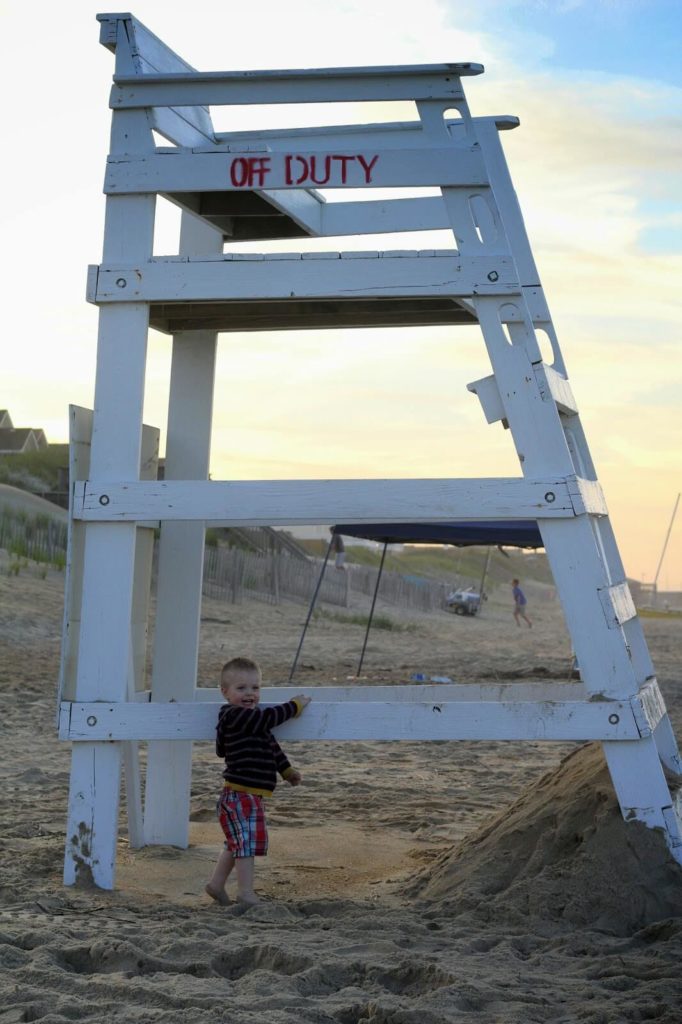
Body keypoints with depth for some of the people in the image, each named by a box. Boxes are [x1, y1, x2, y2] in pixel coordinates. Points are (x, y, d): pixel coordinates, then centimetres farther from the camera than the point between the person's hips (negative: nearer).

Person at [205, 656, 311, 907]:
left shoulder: (252, 719, 15)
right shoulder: (234, 715, -17)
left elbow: (271, 746, 29)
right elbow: (268, 717, -23)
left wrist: (287, 771, 36)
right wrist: (295, 706, -9)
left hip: (250, 795, 10)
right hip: (240, 794, -10)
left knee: (236, 843, 19)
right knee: (247, 841, -7)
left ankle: (216, 884, 29)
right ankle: (246, 893, -3)